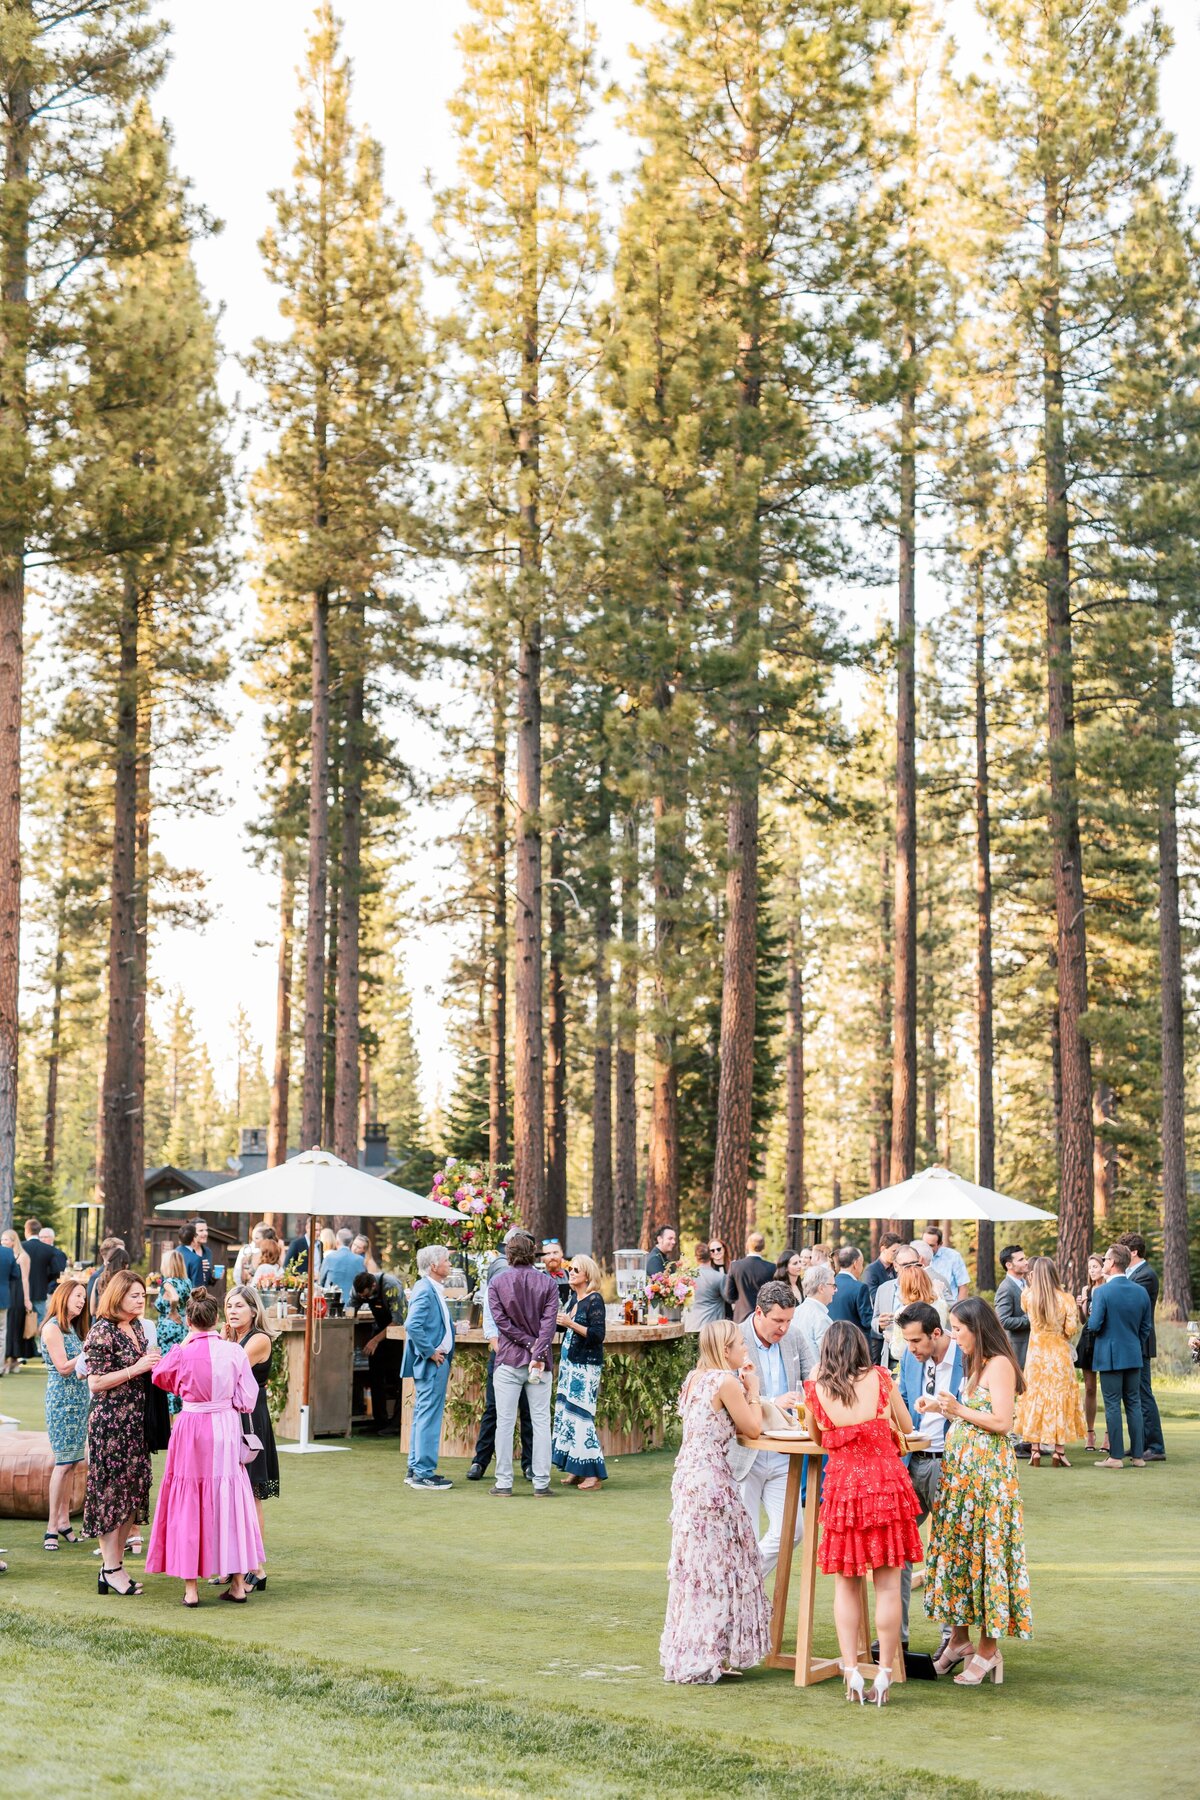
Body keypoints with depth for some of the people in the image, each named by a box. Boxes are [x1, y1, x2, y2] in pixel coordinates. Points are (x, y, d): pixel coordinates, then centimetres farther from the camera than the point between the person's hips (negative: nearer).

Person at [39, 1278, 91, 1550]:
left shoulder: (72, 1329, 16)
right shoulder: (52, 1328, -9)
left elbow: (80, 1369, 13)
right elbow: (63, 1367, -15)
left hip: (79, 1399, 8)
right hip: (62, 1400, -8)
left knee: (70, 1462, 7)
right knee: (64, 1462, -9)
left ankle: (64, 1522, 12)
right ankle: (52, 1528, -5)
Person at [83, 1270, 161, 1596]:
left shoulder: (137, 1328, 14)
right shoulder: (102, 1331, -11)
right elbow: (95, 1383, -15)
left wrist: (154, 1363, 7)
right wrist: (136, 1369, -18)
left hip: (135, 1421, 8)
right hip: (110, 1422, -8)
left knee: (133, 1490, 9)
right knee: (111, 1490, -4)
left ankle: (114, 1564, 17)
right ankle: (111, 1569, 3)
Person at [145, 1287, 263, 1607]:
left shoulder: (182, 1353, -11)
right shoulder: (234, 1351, -7)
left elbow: (160, 1377, 11)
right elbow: (247, 1400, -2)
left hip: (191, 1430, -2)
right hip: (227, 1429, 2)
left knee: (188, 1503, 6)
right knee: (228, 1500, 12)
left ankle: (190, 1587, 7)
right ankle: (237, 1582, 15)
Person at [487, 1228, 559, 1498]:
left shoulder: (497, 1282, -1)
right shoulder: (547, 1282, 1)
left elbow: (501, 1321, -8)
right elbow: (549, 1322, -9)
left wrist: (529, 1343, -6)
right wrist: (538, 1352, -13)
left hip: (508, 1360, -1)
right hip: (539, 1362, 1)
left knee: (505, 1422, 3)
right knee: (541, 1422, 5)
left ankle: (504, 1483, 3)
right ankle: (541, 1483, 4)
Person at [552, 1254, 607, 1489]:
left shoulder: (595, 1300, -11)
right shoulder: (574, 1298, 12)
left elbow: (598, 1335, -17)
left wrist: (570, 1323, -21)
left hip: (586, 1366, -9)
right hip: (568, 1362, 9)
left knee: (581, 1416, -10)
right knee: (565, 1413, 7)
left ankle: (593, 1473, -6)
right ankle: (576, 1470, 12)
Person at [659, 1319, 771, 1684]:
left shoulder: (695, 1379, 14)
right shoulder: (726, 1382, -13)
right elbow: (753, 1429, -7)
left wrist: (744, 1389, 16)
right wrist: (752, 1389, 4)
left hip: (688, 1474, 9)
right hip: (712, 1479, -9)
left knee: (695, 1565, 14)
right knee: (716, 1566, -2)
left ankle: (688, 1654, 21)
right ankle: (707, 1656, 1)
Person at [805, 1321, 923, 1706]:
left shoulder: (816, 1389, -1)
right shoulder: (880, 1379, -1)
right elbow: (906, 1427, 12)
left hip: (842, 1484, 0)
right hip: (886, 1484, 0)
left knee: (845, 1584, 10)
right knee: (887, 1586, 3)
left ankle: (851, 1672, 3)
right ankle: (884, 1675, 2)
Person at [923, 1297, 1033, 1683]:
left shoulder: (1000, 1364, -11)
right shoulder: (976, 1364, 17)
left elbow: (1001, 1422, -18)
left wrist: (958, 1409, -18)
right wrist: (941, 1408, 7)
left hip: (988, 1471, -9)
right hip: (960, 1467, 9)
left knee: (984, 1550, -5)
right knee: (955, 1546, 9)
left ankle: (988, 1650, 2)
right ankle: (959, 1638, 17)